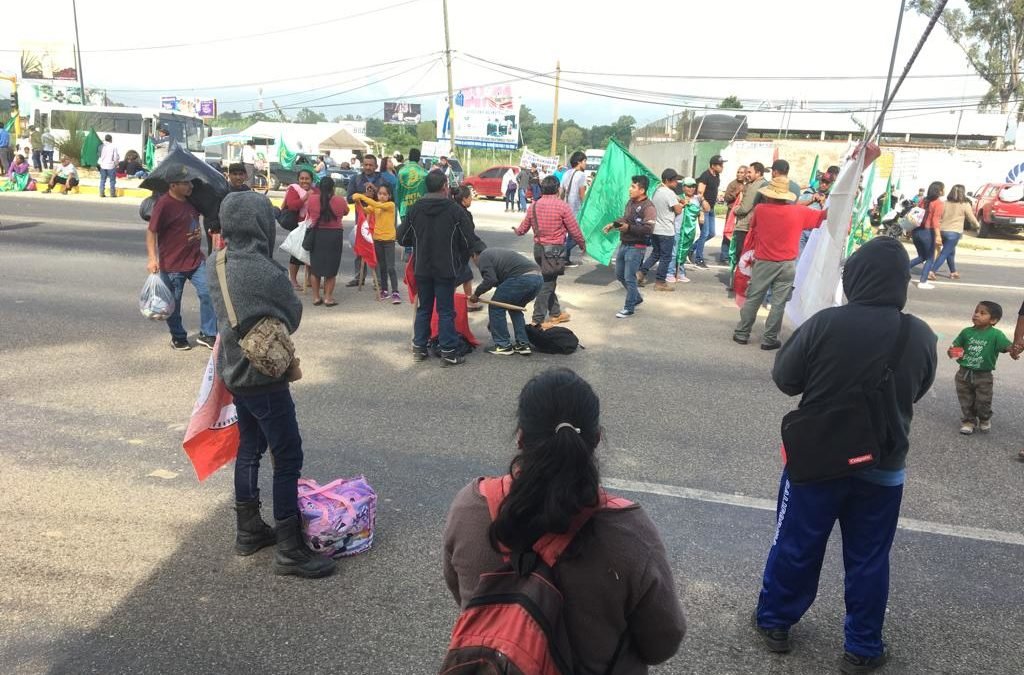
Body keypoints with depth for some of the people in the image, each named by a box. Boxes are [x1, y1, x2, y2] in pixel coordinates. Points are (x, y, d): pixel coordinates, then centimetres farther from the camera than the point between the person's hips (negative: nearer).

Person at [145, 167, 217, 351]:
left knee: (208, 293, -2)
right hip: (172, 264, -6)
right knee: (174, 303, 7)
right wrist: (152, 258, -22)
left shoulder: (191, 201, 6)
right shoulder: (164, 204, -15)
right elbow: (151, 232, -15)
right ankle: (178, 337, 24)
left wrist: (198, 233, 16)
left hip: (195, 260, 6)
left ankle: (207, 334, 9)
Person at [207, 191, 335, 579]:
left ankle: (248, 531, 33)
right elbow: (293, 318, -10)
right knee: (288, 458, 0)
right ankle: (289, 551, 7)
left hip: (234, 370, 8)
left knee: (250, 448, 20)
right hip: (263, 376, -8)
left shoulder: (216, 264, -2)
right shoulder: (266, 272, -25)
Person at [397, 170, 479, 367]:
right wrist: (460, 259, 9)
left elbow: (402, 238, 2)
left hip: (421, 268, 4)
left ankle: (419, 348, 20)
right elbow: (469, 240, -10)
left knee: (423, 308, 16)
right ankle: (448, 352, 4)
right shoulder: (455, 210, -11)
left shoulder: (415, 209, -2)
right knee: (446, 311, 2)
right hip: (446, 269, -4)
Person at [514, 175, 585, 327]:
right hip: (555, 249, -6)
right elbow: (574, 230, -7)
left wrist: (517, 231, 38)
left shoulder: (533, 206, 4)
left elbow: (523, 228, 14)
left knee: (549, 280, 19)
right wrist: (583, 244, 9)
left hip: (538, 248, 6)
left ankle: (555, 313, 28)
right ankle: (538, 319, -2)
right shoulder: (562, 206, -11)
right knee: (548, 283, -2)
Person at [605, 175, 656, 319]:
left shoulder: (648, 207, -18)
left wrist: (628, 228, -26)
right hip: (623, 244, 9)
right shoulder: (630, 202, 7)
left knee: (629, 278, -2)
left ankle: (629, 308, 13)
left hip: (636, 247, -9)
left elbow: (648, 229, -26)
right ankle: (636, 297, 36)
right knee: (619, 274, 18)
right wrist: (613, 224, 9)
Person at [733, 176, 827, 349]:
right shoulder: (799, 212, -4)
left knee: (753, 299, 11)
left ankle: (742, 333, 16)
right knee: (778, 304, 4)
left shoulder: (760, 209, -5)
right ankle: (769, 339, 6)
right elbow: (824, 215, 6)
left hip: (763, 262, 1)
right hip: (787, 265, -1)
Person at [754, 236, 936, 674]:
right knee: (868, 558, 17)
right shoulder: (922, 336, -9)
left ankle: (774, 622, 33)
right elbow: (916, 393, 8)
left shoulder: (826, 323, -20)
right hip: (883, 467, 2)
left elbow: (785, 380, -9)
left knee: (795, 545, 15)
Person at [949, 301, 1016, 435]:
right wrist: (951, 352, -14)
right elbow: (956, 346, 7)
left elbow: (1008, 346, -21)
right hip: (964, 374, 3)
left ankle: (985, 420, 35)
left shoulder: (996, 334, -12)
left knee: (983, 402, 7)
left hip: (983, 376, -2)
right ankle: (968, 421, 31)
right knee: (966, 401, 12)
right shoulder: (967, 332, -3)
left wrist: (1013, 352, -43)